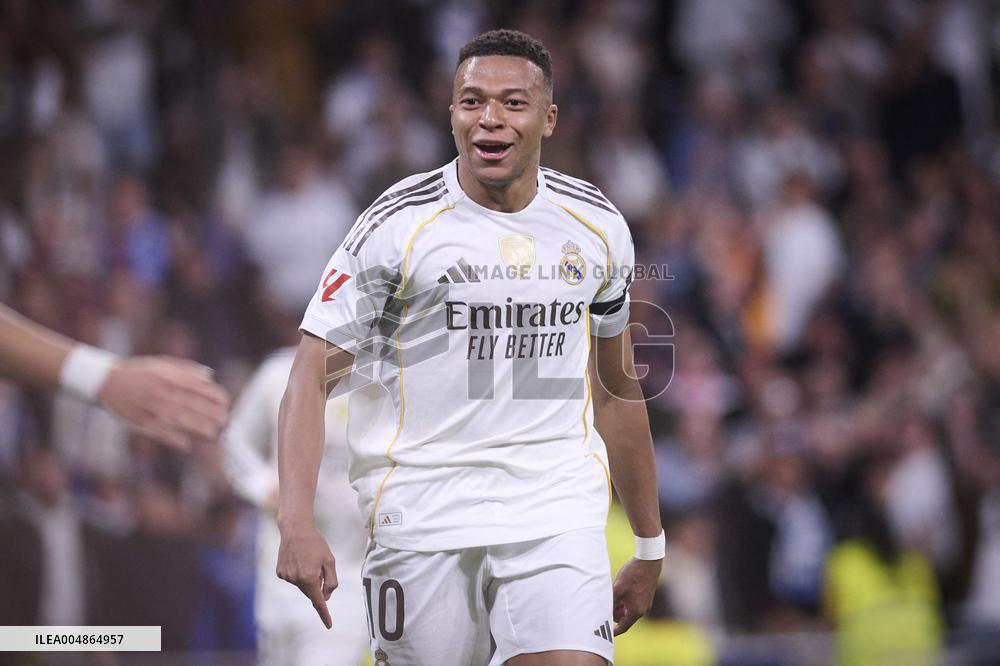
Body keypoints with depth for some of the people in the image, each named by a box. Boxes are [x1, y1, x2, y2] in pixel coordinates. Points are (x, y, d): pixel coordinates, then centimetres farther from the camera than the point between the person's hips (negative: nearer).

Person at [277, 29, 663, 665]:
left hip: (559, 513, 2)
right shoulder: (397, 224, -5)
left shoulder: (599, 228, 8)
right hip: (422, 512, -2)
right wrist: (298, 522, -22)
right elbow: (311, 379, -7)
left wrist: (649, 544, 23)